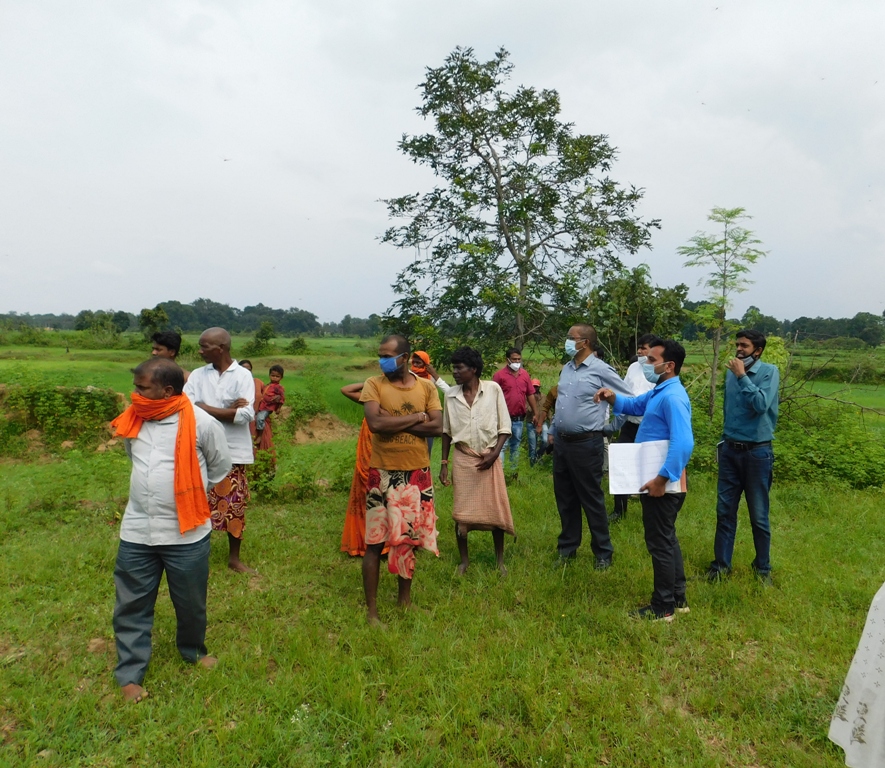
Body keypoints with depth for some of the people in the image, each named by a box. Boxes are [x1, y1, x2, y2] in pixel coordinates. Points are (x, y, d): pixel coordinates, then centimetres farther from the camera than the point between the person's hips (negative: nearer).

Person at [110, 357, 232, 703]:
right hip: (136, 532, 4)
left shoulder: (201, 423, -15)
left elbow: (220, 465, 4)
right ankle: (130, 674, 28)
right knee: (131, 605, 12)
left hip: (186, 533, -3)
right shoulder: (133, 419, -1)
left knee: (191, 602, 15)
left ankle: (193, 650, 41)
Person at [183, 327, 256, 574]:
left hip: (233, 451, -2)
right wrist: (228, 410, -15)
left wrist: (205, 408, -13)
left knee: (234, 506, 8)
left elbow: (246, 414, -17)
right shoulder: (198, 375, 4)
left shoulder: (243, 375, -6)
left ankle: (234, 558, 24)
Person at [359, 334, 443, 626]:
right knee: (375, 541, 1)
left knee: (409, 538, 15)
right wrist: (417, 417, -13)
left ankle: (405, 599, 32)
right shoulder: (374, 384, -5)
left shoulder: (426, 387, 2)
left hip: (417, 473, 3)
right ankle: (371, 609, 12)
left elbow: (437, 426, -9)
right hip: (382, 473, -3)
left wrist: (394, 422, -17)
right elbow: (375, 423, -20)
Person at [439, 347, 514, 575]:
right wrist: (444, 463, 8)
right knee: (461, 512, 4)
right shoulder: (451, 394, 1)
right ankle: (464, 561, 21)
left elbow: (504, 427, -2)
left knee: (496, 511, 3)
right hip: (462, 458, 2)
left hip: (489, 458, -1)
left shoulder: (493, 389, -6)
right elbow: (446, 431, 9)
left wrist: (494, 454, -12)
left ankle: (500, 561, 19)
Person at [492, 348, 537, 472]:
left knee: (516, 445, 16)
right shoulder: (499, 375, -7)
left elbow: (530, 395, 11)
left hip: (519, 418, 5)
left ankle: (514, 470, 28)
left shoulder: (525, 374, 6)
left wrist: (535, 413, 11)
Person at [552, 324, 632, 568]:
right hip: (561, 442, 7)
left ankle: (603, 553, 17)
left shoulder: (601, 370, -13)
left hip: (586, 444, -7)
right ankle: (567, 547, 30)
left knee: (591, 500, 3)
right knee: (565, 498, 15)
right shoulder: (566, 368, 9)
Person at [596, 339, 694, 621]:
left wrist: (662, 479, -31)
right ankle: (677, 598, 32)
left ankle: (663, 607, 14)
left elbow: (683, 443, -31)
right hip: (658, 478, 11)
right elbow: (635, 405, 26)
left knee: (659, 543, 1)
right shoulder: (659, 392, 11)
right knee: (666, 538, 19)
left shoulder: (673, 397, -22)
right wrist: (613, 398, 5)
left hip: (663, 482, -11)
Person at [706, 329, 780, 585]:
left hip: (757, 452, -4)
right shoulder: (730, 372, 3)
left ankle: (763, 566, 24)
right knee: (724, 510, 8)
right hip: (730, 449, 4)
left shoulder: (769, 372, -10)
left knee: (759, 515, 7)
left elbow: (761, 405, -25)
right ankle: (721, 563, 19)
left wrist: (742, 376, -22)